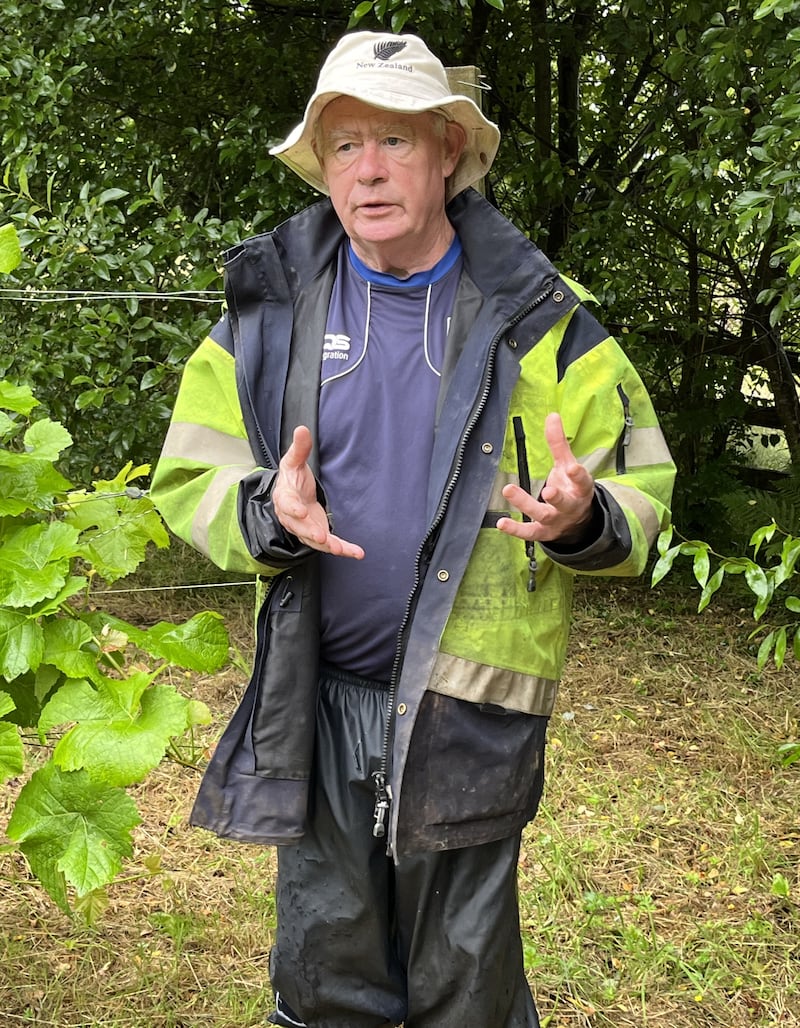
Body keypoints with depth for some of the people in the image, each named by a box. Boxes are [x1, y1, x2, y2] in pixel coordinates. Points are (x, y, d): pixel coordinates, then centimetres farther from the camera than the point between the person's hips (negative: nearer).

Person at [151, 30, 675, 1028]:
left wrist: (582, 518, -25)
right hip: (315, 701, 2)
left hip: (468, 708, -1)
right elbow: (188, 477, 1)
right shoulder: (271, 311, -1)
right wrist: (268, 512, -20)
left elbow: (641, 488, -2)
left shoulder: (538, 318, -5)